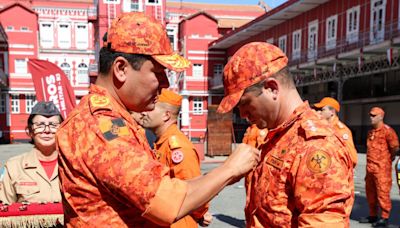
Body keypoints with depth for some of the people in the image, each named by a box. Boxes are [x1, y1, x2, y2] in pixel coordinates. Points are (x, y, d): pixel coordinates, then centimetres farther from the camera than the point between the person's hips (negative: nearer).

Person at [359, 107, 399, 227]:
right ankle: (373, 216, 24)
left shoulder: (387, 130, -10)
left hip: (382, 168, -8)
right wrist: (369, 165, 17)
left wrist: (388, 159, 1)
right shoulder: (371, 132, 15)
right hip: (370, 167, 8)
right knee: (370, 192, 13)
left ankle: (384, 218, 5)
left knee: (382, 192, -4)